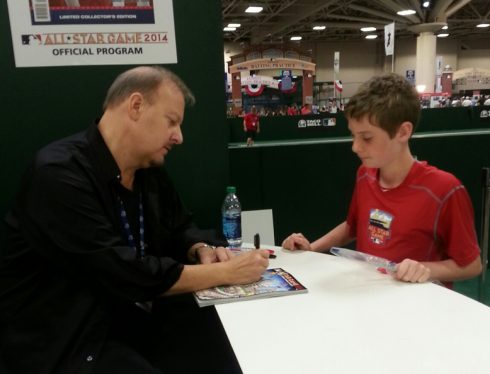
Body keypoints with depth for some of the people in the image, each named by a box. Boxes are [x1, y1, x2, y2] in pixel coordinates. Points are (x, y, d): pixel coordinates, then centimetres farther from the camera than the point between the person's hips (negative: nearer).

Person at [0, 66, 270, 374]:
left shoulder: (149, 169, 3)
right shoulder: (59, 174, -23)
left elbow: (180, 228, 17)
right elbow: (126, 276, -26)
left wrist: (202, 251, -6)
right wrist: (225, 272, -20)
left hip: (133, 313, 8)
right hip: (64, 340, -7)